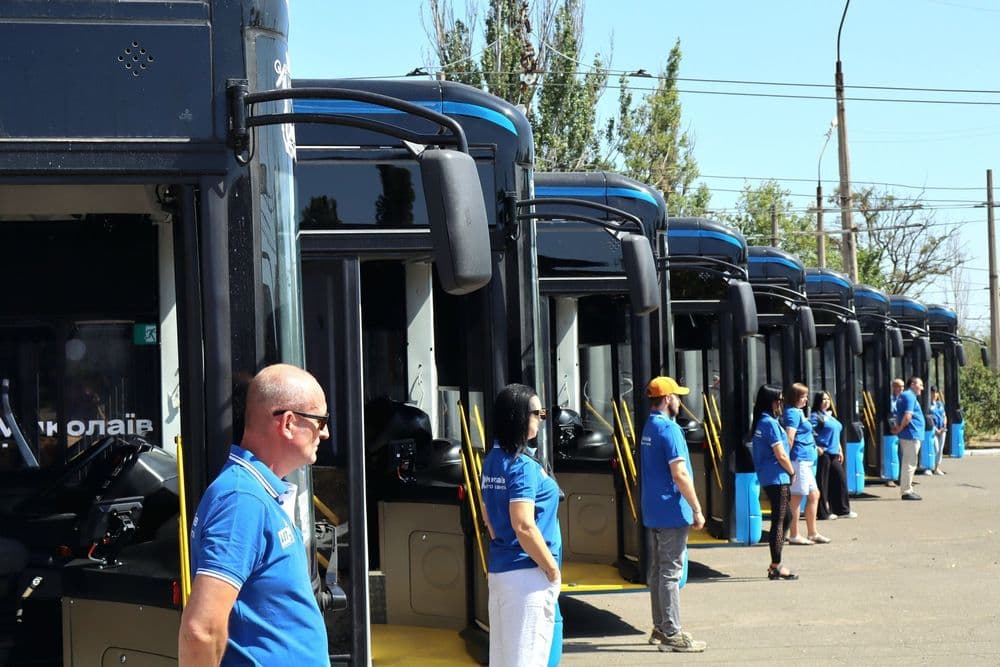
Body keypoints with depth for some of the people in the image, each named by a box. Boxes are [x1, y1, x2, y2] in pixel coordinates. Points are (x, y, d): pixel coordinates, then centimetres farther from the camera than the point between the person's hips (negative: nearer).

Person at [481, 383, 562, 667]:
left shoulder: (492, 460, 11)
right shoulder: (522, 466, -16)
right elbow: (523, 526, -23)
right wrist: (553, 570, -14)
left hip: (499, 568, 9)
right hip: (526, 574, -9)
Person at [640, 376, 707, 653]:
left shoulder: (648, 427, 12)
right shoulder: (669, 429, -16)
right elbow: (680, 475, -21)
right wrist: (697, 509, -15)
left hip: (653, 512, 9)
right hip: (671, 512, -9)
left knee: (657, 571, 13)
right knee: (671, 573, -6)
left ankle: (660, 629, 21)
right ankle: (672, 635, -3)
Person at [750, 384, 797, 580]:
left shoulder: (760, 422, 13)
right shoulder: (770, 423, -16)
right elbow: (781, 455, -17)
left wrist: (788, 472, 14)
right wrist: (792, 471, -2)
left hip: (768, 477, 10)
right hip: (776, 478, -10)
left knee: (787, 516, 18)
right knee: (778, 520, -3)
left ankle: (775, 565, 19)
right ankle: (776, 567, 1)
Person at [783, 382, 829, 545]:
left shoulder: (797, 412, 18)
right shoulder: (793, 413, -13)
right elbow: (789, 437, -22)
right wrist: (789, 461, -23)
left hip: (805, 460, 11)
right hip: (799, 459, -11)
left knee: (814, 494, 14)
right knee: (797, 497, -5)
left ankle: (812, 533, 21)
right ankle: (794, 535, 0)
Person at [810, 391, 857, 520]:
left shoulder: (830, 416, 20)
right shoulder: (815, 416, -5)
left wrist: (840, 450, 21)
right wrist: (816, 448, -21)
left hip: (834, 454, 8)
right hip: (823, 453, -8)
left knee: (840, 479, 7)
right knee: (822, 482, -3)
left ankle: (843, 510, 15)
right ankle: (823, 512, 2)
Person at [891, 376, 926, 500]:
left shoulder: (903, 396, 18)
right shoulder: (910, 397, -14)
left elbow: (898, 415, 22)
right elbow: (907, 416, -24)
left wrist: (898, 427, 11)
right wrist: (900, 428, -12)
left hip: (908, 435, 10)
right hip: (911, 434, -10)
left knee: (907, 463, 15)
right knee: (909, 464, -6)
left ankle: (907, 489, 22)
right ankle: (906, 491, -4)